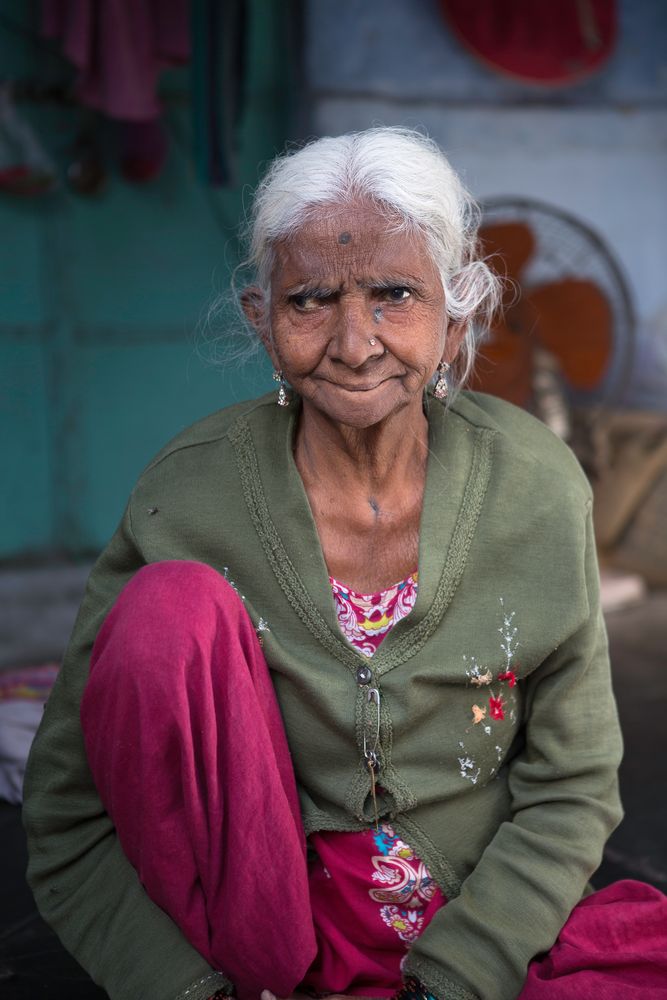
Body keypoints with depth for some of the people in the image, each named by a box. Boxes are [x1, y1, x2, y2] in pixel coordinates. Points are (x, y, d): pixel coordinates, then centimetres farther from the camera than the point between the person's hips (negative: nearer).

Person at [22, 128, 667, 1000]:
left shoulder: (538, 488, -9)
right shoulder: (188, 497, -14)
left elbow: (568, 793, -3)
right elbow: (69, 821, -9)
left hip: (478, 928, 1)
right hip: (254, 917, 0)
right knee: (172, 604, -24)